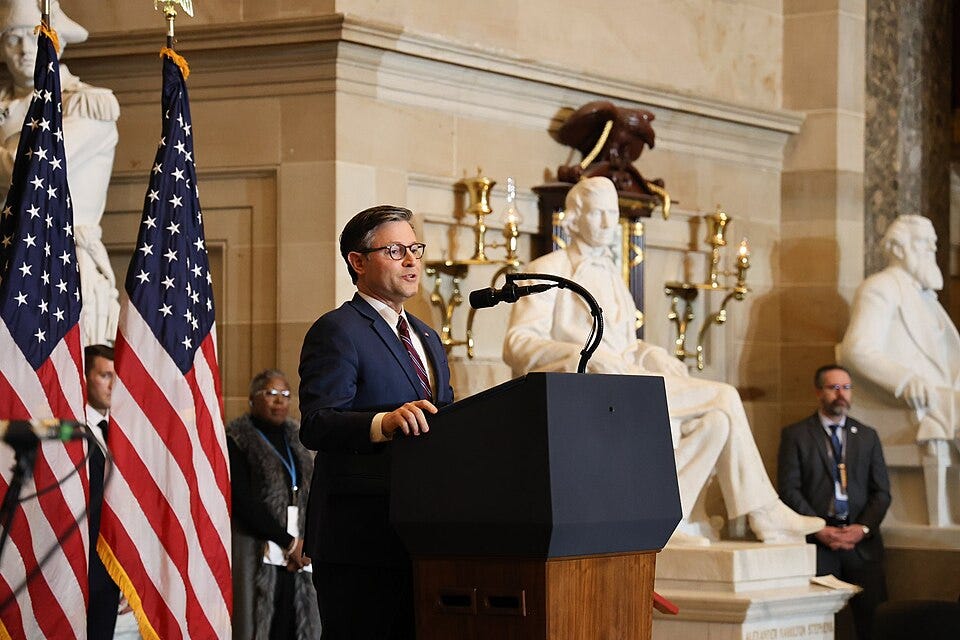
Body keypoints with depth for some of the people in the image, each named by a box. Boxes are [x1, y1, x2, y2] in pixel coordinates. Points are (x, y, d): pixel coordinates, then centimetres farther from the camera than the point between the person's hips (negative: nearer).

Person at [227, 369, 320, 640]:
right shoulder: (237, 440, -1)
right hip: (257, 553, -5)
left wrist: (304, 544, -2)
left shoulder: (294, 441, 17)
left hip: (296, 556, 5)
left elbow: (308, 497, 16)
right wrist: (289, 541, -9)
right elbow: (243, 502, -9)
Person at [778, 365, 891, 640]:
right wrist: (819, 530, -11)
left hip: (861, 539, 3)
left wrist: (863, 528, -6)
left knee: (874, 616, -4)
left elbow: (882, 491, 11)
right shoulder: (795, 435, 6)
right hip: (816, 540, -3)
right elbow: (789, 490, -1)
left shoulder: (867, 436, 16)